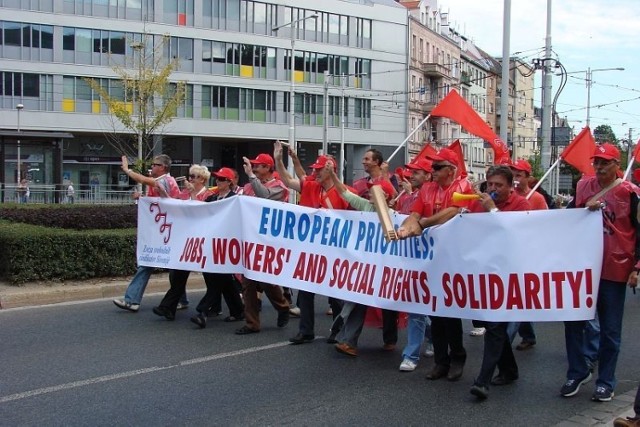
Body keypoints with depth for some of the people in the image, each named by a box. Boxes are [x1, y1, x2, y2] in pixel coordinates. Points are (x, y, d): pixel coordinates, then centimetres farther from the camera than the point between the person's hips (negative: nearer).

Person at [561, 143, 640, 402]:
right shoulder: (584, 186, 6)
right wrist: (586, 209, -7)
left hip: (614, 270, -4)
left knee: (610, 329, 5)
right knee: (573, 320, 4)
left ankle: (606, 382, 17)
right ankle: (577, 372, 20)